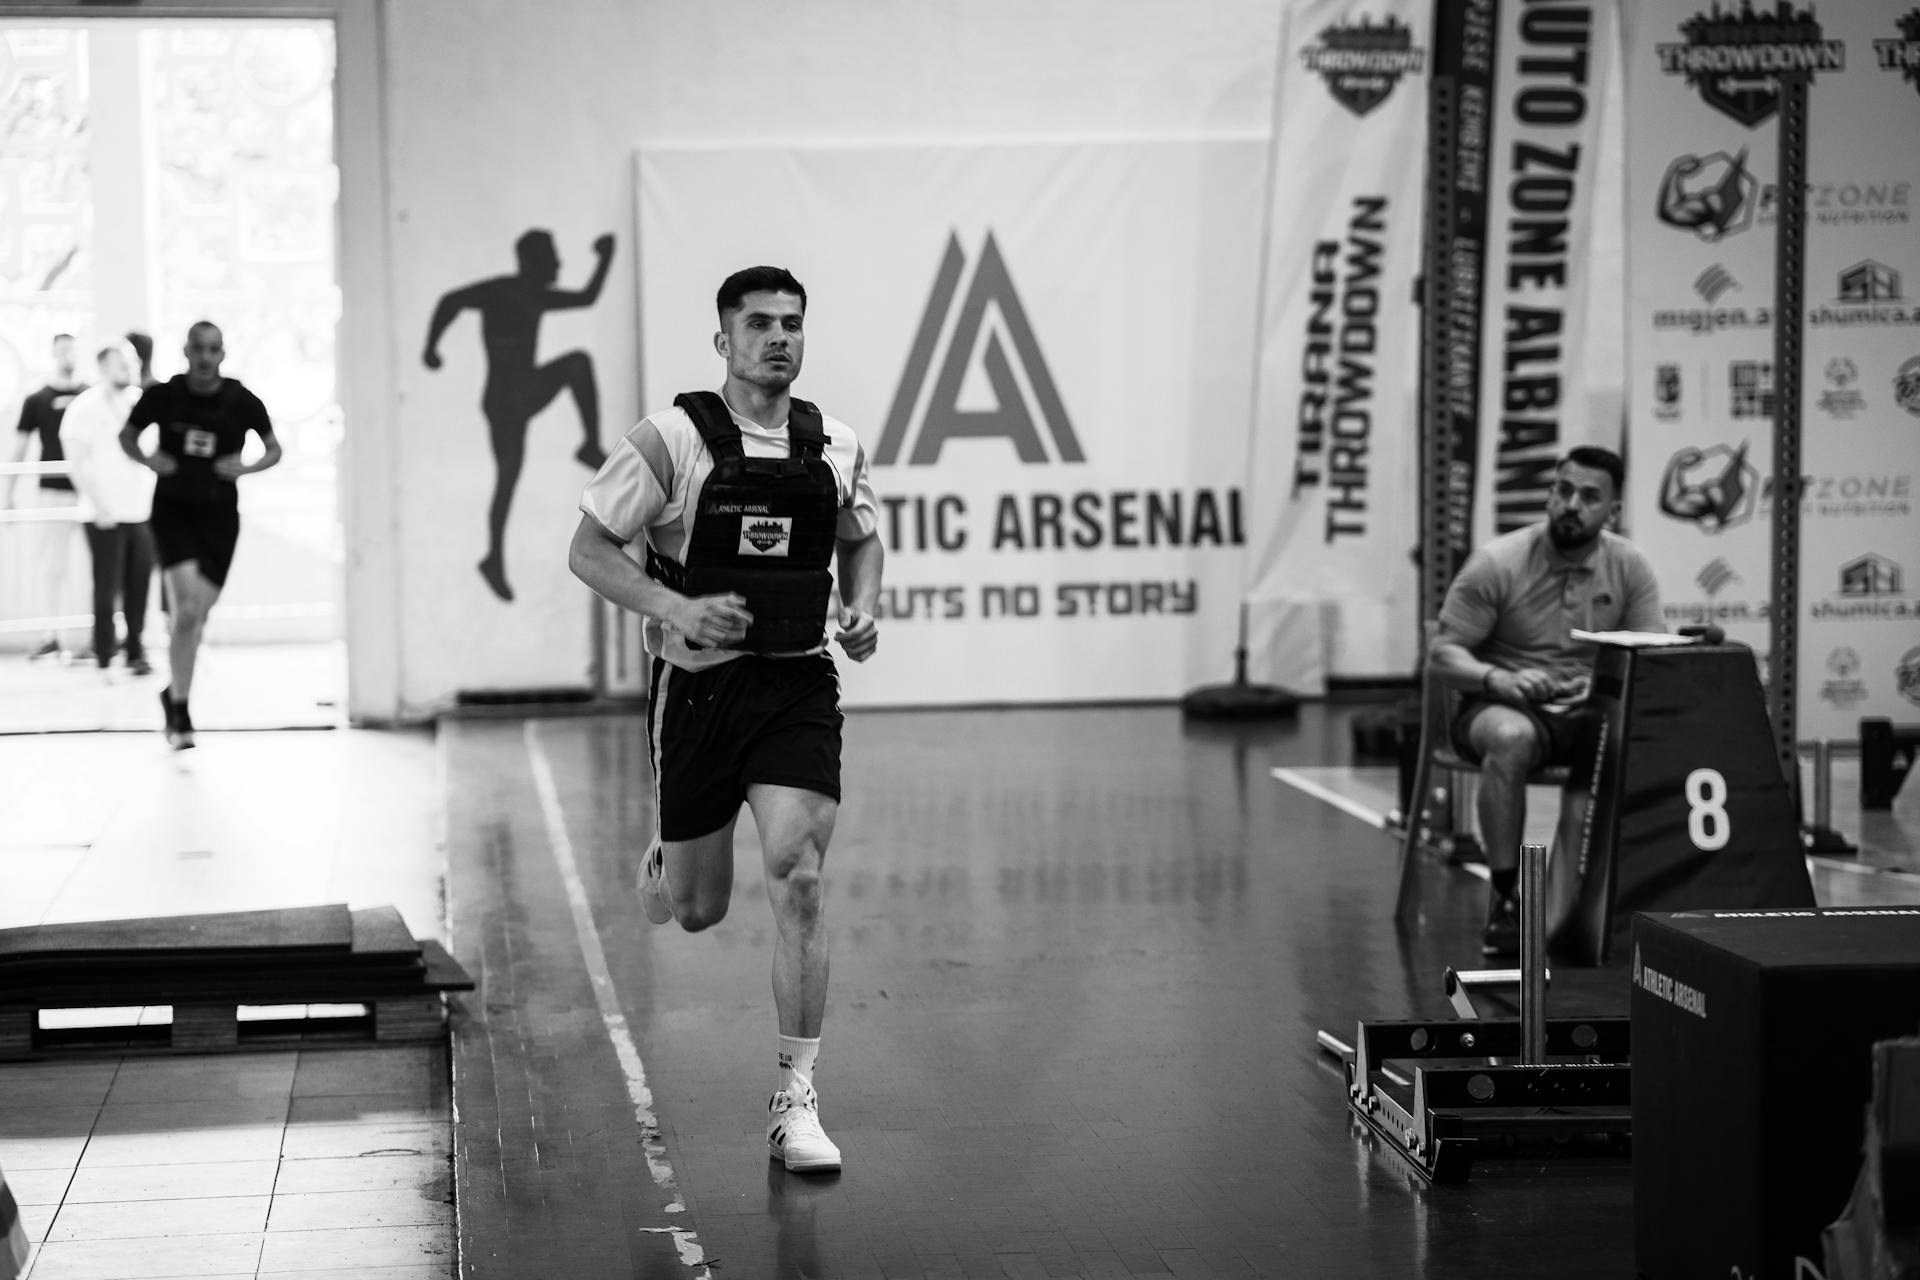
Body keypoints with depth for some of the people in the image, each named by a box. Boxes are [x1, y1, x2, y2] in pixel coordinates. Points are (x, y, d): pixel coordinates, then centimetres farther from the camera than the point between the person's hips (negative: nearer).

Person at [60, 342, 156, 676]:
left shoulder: (142, 401, 9)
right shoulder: (85, 406, -5)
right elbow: (76, 464, -6)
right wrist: (97, 503, -11)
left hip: (141, 511, 4)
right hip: (106, 515, -4)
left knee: (139, 585, 4)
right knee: (107, 587, -1)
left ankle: (135, 651, 15)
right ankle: (104, 657, 7)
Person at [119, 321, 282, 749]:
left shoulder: (242, 401, -4)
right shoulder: (163, 395, -5)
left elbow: (274, 449, 9)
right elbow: (127, 436, 10)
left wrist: (246, 467, -10)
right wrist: (148, 459, -9)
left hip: (218, 514, 2)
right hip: (172, 508, -2)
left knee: (197, 613, 7)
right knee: (188, 606, -19)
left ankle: (176, 695, 31)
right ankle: (179, 706, -6)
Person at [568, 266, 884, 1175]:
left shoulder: (835, 447, 4)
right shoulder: (673, 440, -9)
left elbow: (862, 543, 22)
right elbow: (587, 550, -7)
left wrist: (861, 611, 1)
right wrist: (680, 610, -21)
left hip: (799, 685, 2)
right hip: (699, 685, -2)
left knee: (798, 885, -13)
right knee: (695, 910, 9)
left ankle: (795, 1103, -4)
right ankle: (661, 860, 49)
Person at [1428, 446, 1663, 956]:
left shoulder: (1630, 567, 2)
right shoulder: (1497, 563, -9)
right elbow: (1442, 655, -9)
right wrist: (1499, 679, -29)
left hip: (1590, 710, 3)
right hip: (1501, 706, -3)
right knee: (1511, 737, -40)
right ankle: (1505, 899, -30)